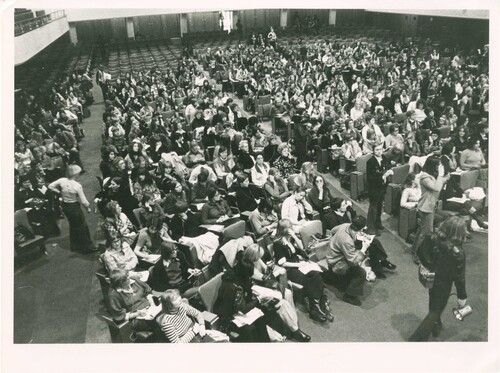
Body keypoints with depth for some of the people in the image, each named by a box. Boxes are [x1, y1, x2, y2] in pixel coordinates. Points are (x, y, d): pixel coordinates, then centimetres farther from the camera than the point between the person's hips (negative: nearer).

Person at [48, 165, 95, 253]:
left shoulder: (62, 181, -13)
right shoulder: (77, 185, -26)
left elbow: (50, 186, -3)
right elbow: (83, 201, -20)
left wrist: (59, 192, 6)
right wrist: (88, 207, -2)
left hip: (65, 206, 6)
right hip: (74, 207, -6)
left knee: (73, 225, 25)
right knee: (82, 226, 11)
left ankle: (74, 246, 40)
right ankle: (87, 247, 22)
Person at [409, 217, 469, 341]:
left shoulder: (432, 239, -19)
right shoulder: (458, 253, -31)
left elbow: (420, 253, -2)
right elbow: (459, 277, -20)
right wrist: (462, 296, -6)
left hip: (430, 279, 5)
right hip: (443, 285, -5)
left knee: (433, 305, 29)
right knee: (435, 311, 13)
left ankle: (436, 327, 54)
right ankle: (416, 339, 14)